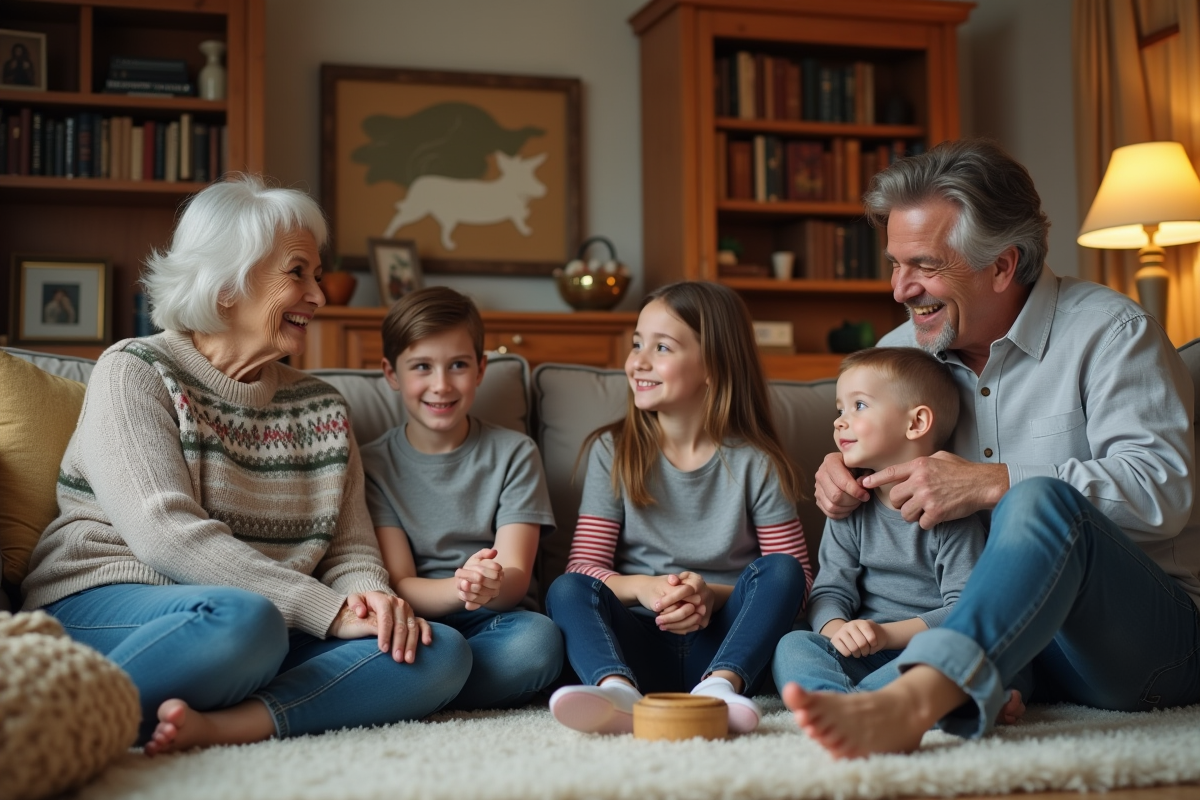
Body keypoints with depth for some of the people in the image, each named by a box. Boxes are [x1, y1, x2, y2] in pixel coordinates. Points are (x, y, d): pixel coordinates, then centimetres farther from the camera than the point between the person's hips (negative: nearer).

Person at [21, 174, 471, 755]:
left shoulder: (321, 408, 17)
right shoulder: (135, 373, 0)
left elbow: (350, 551, 11)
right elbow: (165, 533, -15)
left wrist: (371, 598, -15)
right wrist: (329, 611, -20)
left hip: (269, 629, 6)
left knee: (440, 653, -18)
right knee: (242, 618, -38)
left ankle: (213, 725, -31)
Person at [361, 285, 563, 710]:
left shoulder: (514, 454, 5)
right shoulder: (373, 465, 5)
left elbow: (516, 577, -3)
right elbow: (399, 584, -4)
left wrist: (492, 586, -29)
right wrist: (458, 588, -27)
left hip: (494, 625, 2)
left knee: (538, 637, -34)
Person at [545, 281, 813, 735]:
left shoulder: (755, 463, 2)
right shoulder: (612, 452, 6)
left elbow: (794, 581, 1)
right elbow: (584, 565, 1)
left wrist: (713, 595, -16)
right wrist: (642, 587, -20)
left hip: (723, 646, 0)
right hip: (641, 643, 1)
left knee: (780, 570, -24)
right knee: (566, 590, -25)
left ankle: (719, 686, -41)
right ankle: (616, 690, -51)